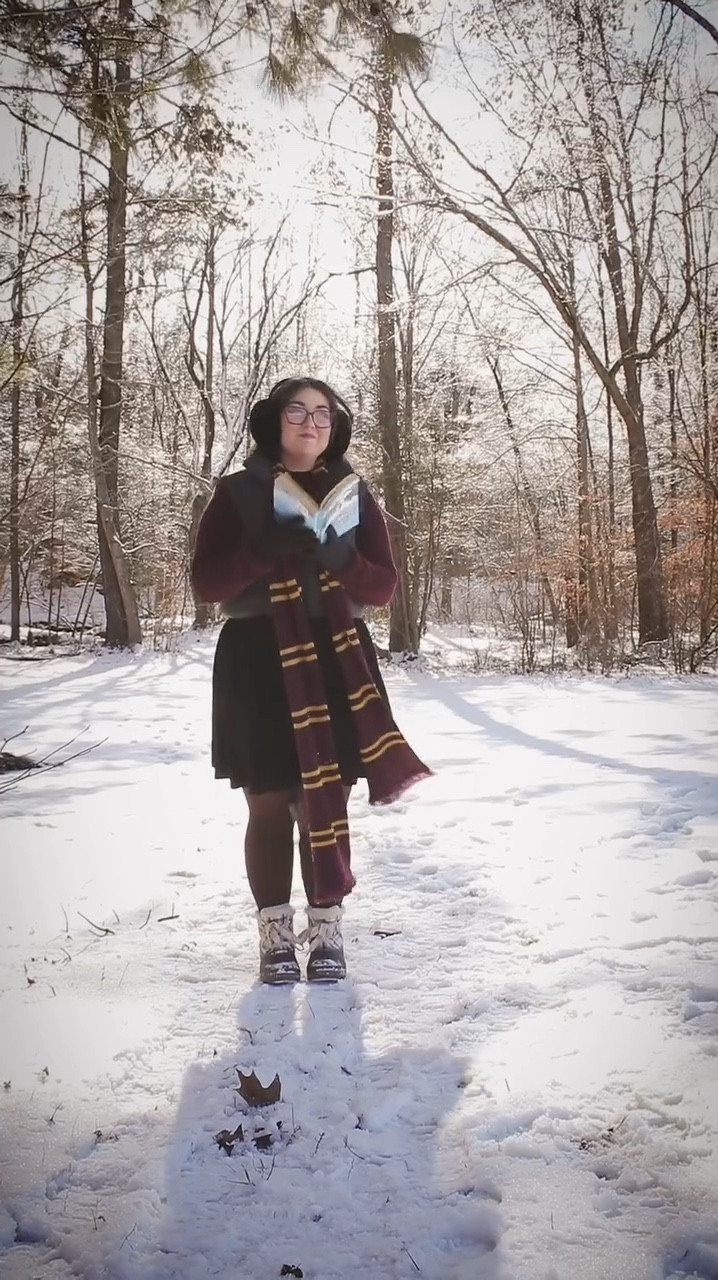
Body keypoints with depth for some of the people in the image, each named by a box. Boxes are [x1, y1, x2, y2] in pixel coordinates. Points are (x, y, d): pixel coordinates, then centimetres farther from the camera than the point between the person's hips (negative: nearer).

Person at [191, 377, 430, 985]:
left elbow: (384, 585, 5)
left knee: (325, 803, 2)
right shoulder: (238, 491, 4)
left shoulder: (353, 493, 9)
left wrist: (340, 559, -15)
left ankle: (327, 932, 13)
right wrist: (263, 550, -19)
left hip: (335, 661, 1)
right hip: (257, 662, -1)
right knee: (269, 805, 3)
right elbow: (207, 582, -3)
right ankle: (276, 935, 14)